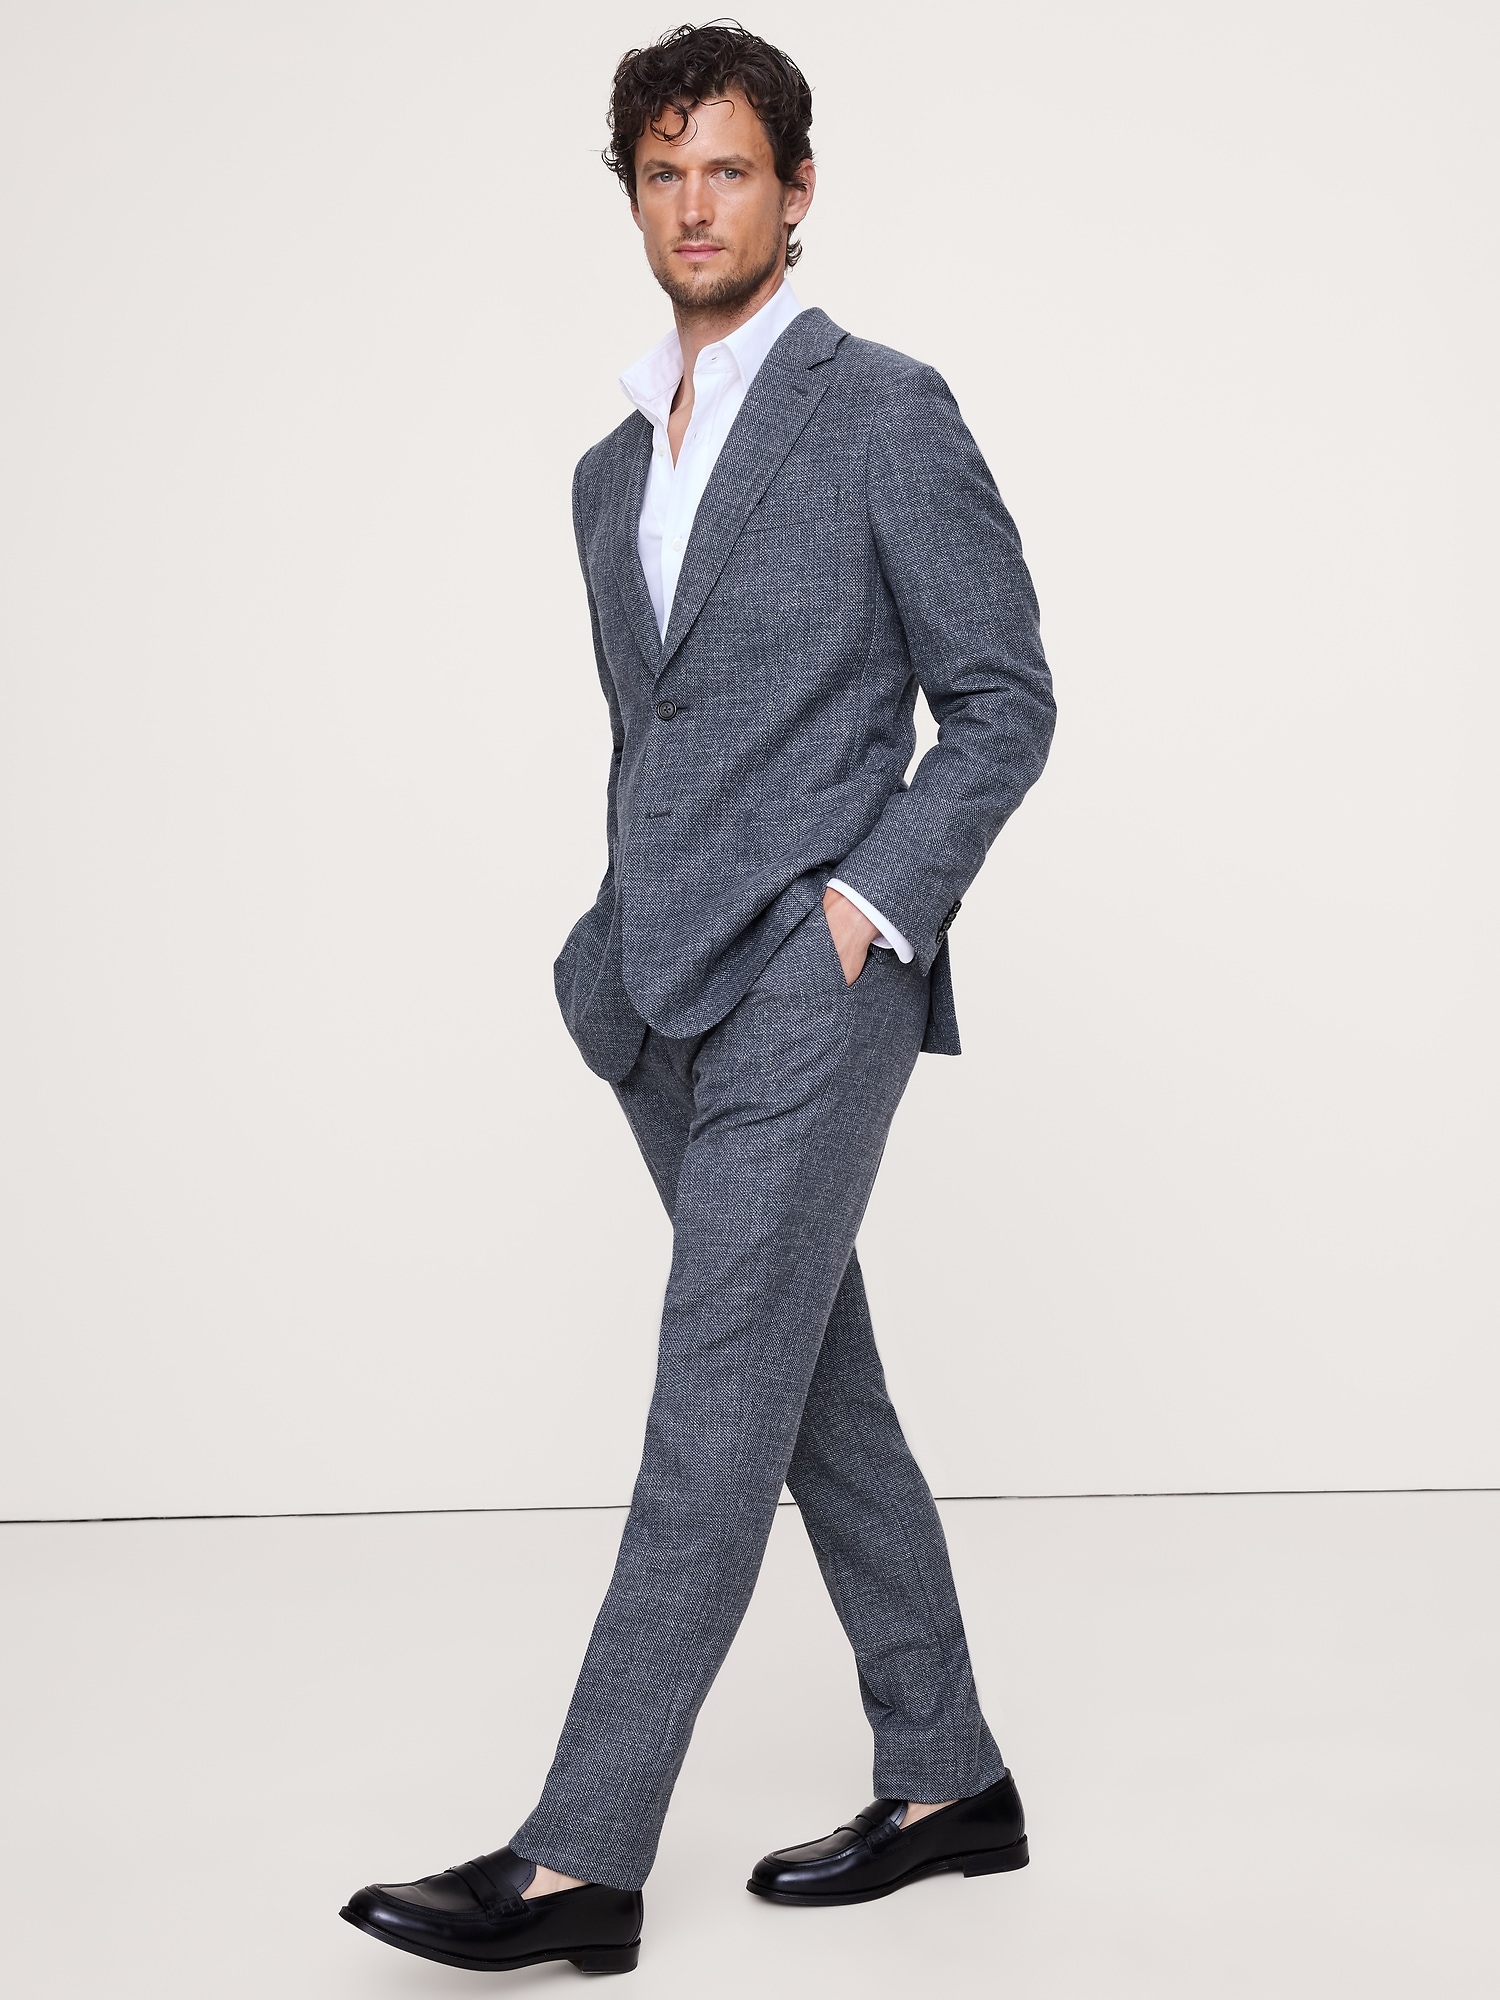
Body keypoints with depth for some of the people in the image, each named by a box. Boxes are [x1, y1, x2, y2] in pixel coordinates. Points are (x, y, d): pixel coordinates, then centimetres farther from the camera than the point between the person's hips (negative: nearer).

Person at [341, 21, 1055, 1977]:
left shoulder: (884, 412, -2)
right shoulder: (613, 469, 19)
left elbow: (1004, 699, -4)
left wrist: (871, 901, -13)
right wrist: (630, 947, 14)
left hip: (812, 980, -7)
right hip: (666, 1000, 8)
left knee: (719, 1401, -10)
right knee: (820, 1394, 11)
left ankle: (580, 1859, -8)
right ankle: (946, 1781, 23)